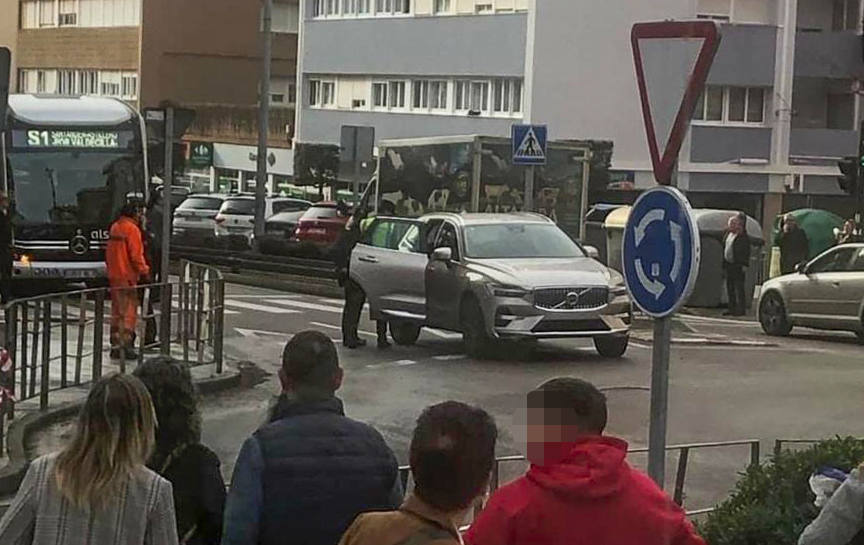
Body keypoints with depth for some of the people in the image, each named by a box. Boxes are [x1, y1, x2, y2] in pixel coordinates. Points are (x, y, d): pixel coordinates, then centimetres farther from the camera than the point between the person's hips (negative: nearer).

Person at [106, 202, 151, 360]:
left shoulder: (115, 227, 14)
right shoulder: (132, 229, -13)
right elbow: (136, 255, -16)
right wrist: (144, 271, -8)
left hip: (113, 276, 9)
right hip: (127, 276, -9)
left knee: (116, 311, 13)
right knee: (129, 311, -5)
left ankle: (115, 345, 15)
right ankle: (125, 346, -7)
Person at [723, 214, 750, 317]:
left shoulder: (743, 236, -10)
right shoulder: (728, 233, 13)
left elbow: (746, 252, -12)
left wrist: (744, 265, -17)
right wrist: (724, 263, 12)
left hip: (738, 265, -8)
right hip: (728, 264, 8)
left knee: (739, 288, -5)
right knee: (730, 287, 11)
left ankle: (741, 309, -1)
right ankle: (732, 308, 17)